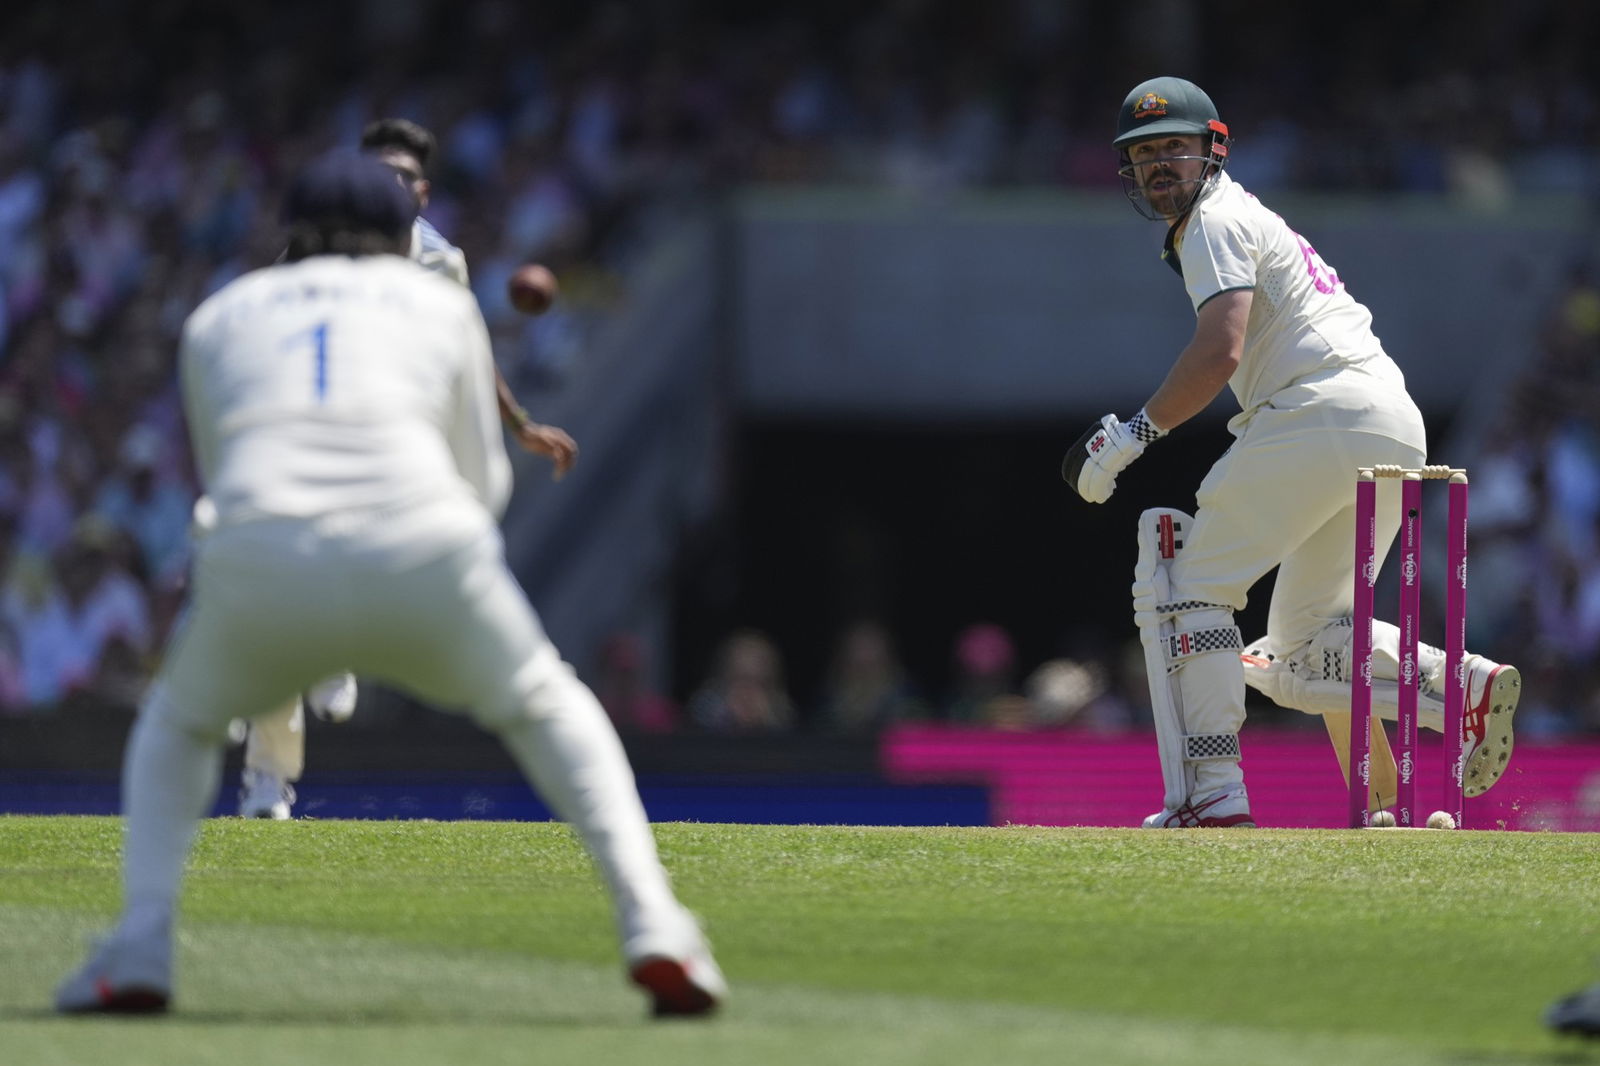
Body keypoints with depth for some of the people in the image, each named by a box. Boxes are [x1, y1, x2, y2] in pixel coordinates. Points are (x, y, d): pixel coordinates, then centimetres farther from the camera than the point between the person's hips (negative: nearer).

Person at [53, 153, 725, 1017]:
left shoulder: (218, 318, 27)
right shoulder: (440, 303, 25)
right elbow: (483, 484, 27)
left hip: (258, 568, 1)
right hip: (422, 553, -1)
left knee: (177, 724, 31)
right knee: (548, 710, 25)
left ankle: (138, 951, 9)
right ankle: (653, 929, 5)